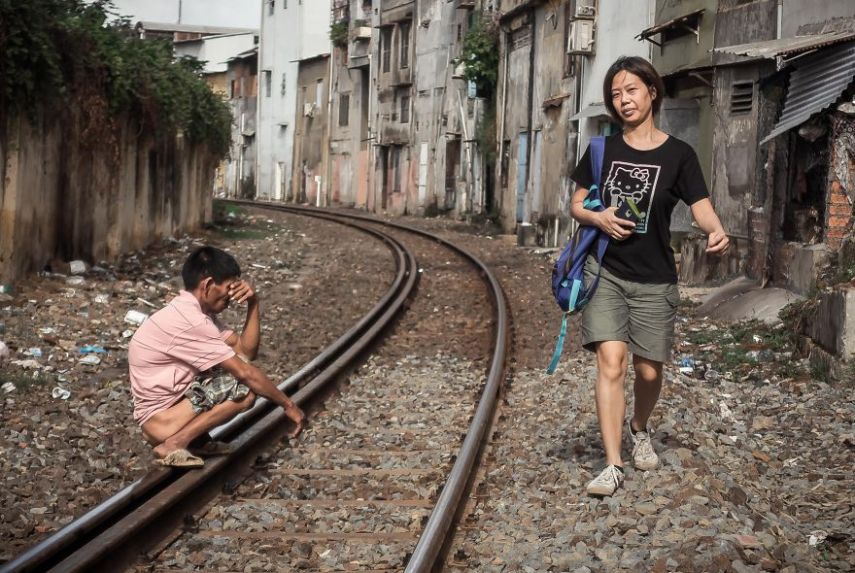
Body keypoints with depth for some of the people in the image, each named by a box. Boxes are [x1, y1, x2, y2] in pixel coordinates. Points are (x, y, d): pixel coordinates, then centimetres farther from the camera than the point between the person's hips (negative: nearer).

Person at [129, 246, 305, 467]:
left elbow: (246, 351, 7)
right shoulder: (190, 322, -22)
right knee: (245, 387, -17)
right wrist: (288, 405, -11)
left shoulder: (192, 310, 8)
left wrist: (253, 304, -4)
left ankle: (197, 439, 6)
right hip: (160, 421, -10)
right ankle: (175, 444, -14)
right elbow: (245, 372, -20)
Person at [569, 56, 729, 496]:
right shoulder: (603, 150, 4)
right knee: (611, 361, -14)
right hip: (605, 272, 0)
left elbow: (701, 208, -10)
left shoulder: (678, 155, -2)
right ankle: (613, 466, -13)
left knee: (649, 370, 7)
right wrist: (598, 217, -12)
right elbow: (576, 204, 11)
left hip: (654, 279, 0)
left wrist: (716, 231, -33)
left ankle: (639, 429, 41)